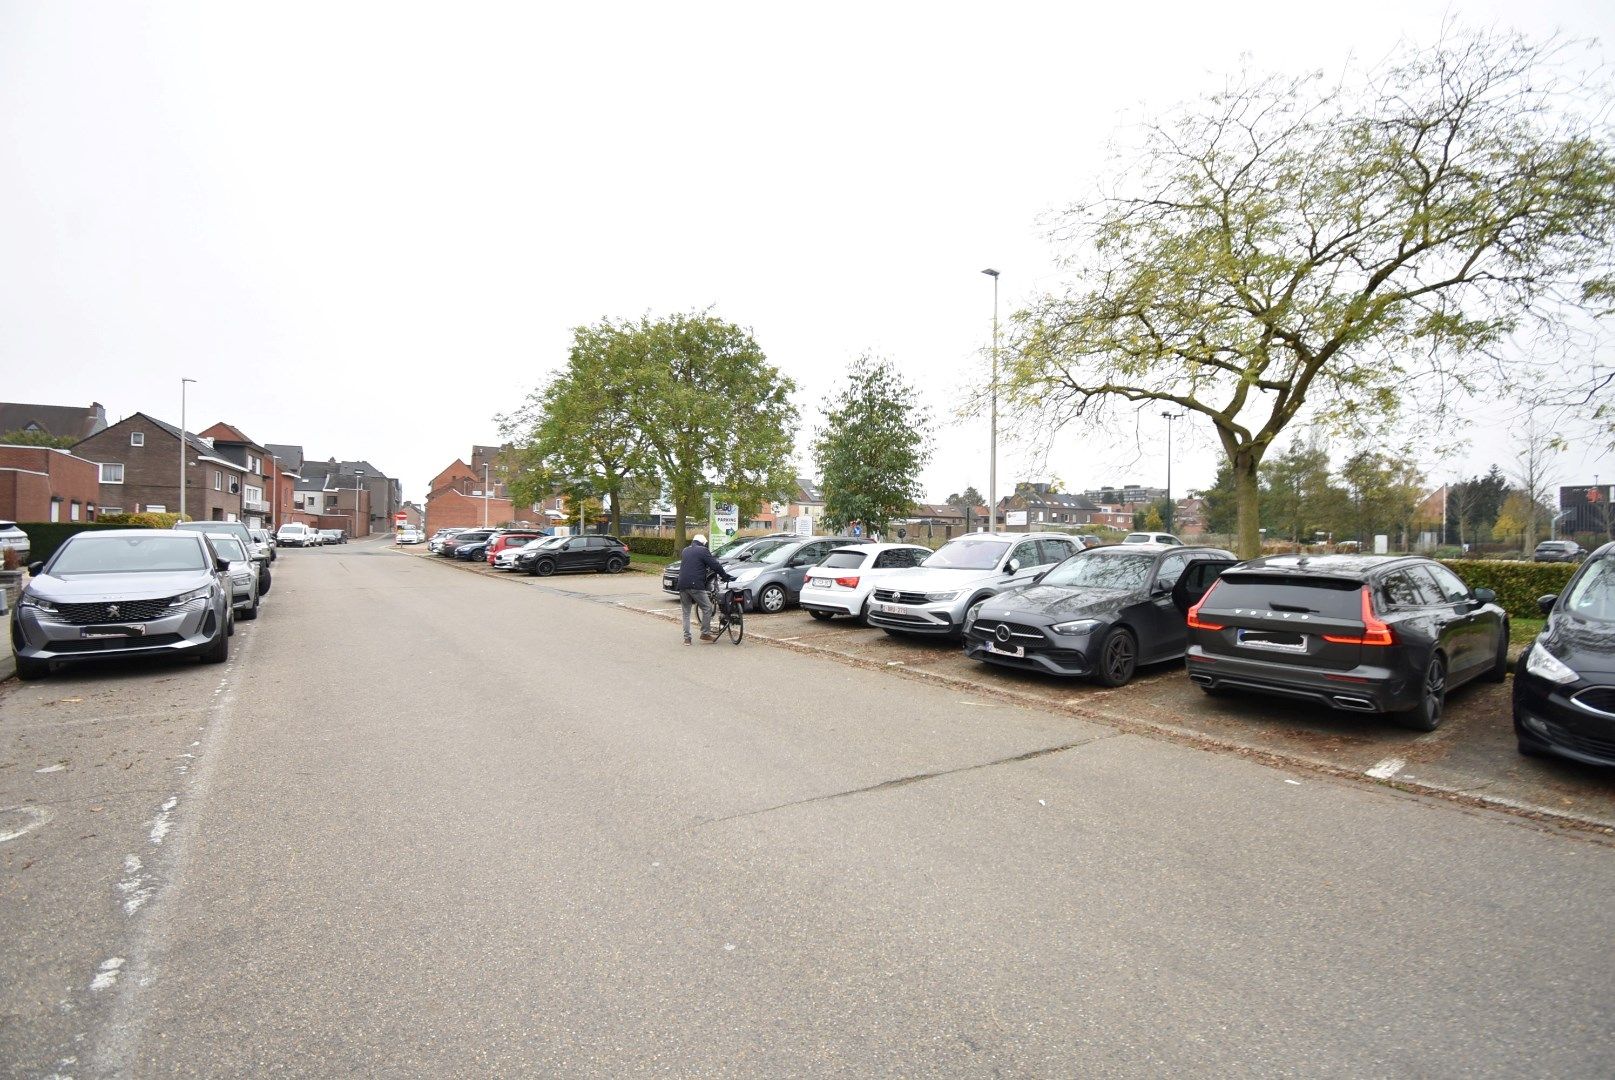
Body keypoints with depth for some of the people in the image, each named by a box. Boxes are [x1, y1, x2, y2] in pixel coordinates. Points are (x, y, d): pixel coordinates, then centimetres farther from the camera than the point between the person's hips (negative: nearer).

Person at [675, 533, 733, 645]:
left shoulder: (685, 551, 21)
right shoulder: (702, 551, 1)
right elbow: (715, 565, -2)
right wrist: (725, 576, 8)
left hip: (682, 585, 7)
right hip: (695, 585, -7)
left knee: (686, 612, 11)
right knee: (707, 608, 4)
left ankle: (686, 638, 8)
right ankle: (705, 633, 6)